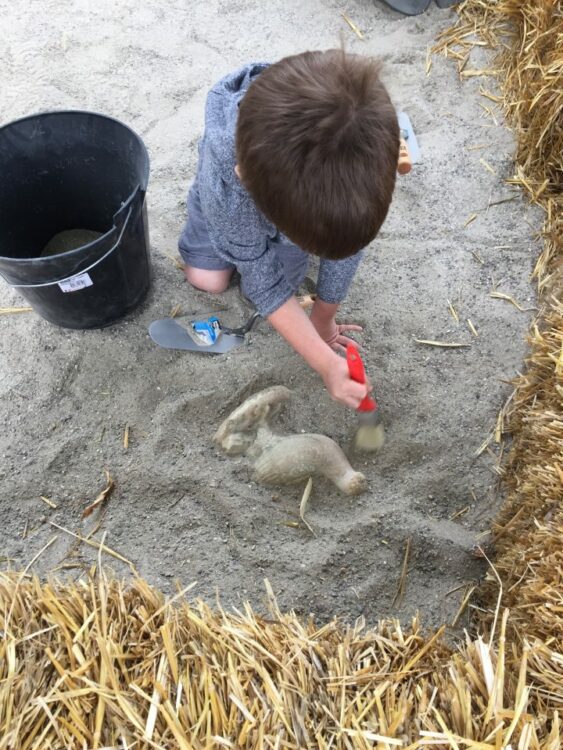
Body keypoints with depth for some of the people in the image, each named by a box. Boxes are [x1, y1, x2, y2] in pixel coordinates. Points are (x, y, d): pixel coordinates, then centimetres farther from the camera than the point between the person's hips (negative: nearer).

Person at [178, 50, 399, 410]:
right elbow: (266, 287, -32)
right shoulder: (225, 188, -47)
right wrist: (327, 364, -35)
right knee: (206, 278, 2)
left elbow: (348, 242, -25)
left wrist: (324, 318, -11)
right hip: (238, 201, -1)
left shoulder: (362, 147, -43)